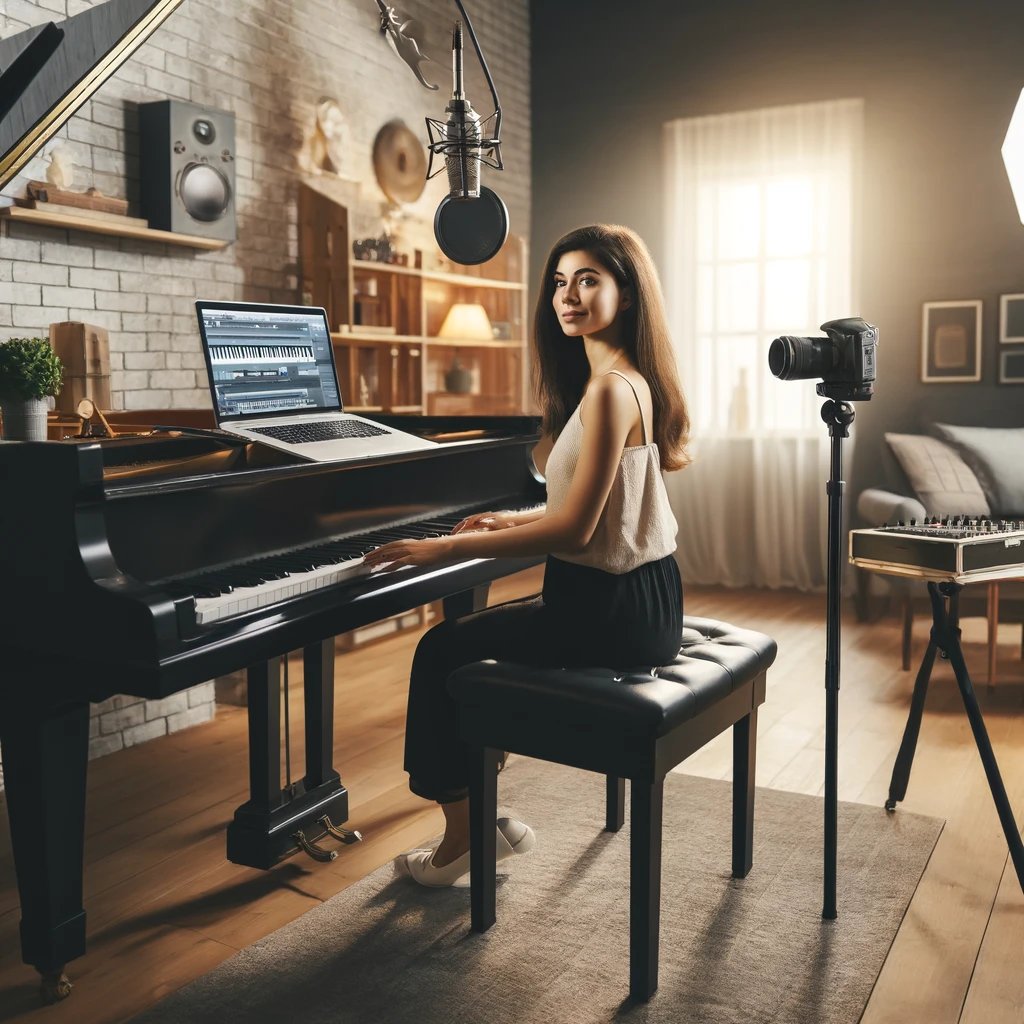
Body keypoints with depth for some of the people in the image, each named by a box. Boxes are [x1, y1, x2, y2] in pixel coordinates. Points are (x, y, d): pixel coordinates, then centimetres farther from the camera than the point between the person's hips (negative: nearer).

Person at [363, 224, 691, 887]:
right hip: (637, 595, 10)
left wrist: (444, 548, -20)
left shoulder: (612, 390, -21)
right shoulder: (627, 379, 10)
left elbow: (575, 529, -24)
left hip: (614, 610, -10)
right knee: (469, 630, 20)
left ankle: (461, 841, 17)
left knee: (441, 652, 1)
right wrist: (518, 520, 20)